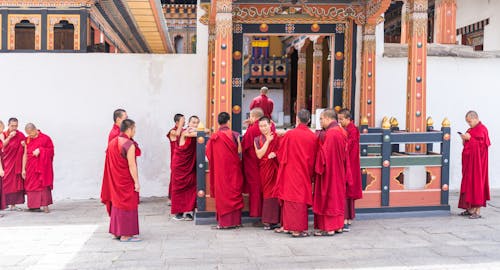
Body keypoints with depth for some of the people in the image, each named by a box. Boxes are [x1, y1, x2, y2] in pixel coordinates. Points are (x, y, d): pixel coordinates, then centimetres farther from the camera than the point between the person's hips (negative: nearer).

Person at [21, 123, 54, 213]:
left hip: (43, 166, -4)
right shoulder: (27, 140, 9)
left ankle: (45, 205, -8)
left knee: (43, 184, -8)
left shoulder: (45, 138, -2)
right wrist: (23, 169, 6)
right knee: (32, 185, 3)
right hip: (31, 167, 4)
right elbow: (25, 155, 9)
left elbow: (51, 150, -2)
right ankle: (34, 205, 9)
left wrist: (40, 150, -16)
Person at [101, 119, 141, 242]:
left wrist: (113, 179, 17)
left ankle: (116, 232, 25)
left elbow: (110, 163, 11)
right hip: (126, 181, -8)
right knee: (127, 205, 1)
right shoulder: (129, 145, -18)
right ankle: (125, 235, 6)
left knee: (116, 203, 17)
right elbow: (132, 166, -20)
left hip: (114, 181, 8)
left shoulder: (112, 142, 5)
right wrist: (136, 182, -15)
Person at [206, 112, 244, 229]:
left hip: (219, 169, 1)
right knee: (234, 192, 8)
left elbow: (209, 154, 4)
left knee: (222, 193, 8)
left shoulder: (214, 137, -3)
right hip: (233, 169, -1)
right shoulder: (234, 135, -9)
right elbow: (239, 151, -6)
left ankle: (223, 221, 10)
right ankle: (235, 220, 11)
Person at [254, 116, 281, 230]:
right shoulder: (257, 140, 7)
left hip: (276, 168, -1)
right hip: (265, 169, 1)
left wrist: (275, 154, -15)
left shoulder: (277, 137, 3)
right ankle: (268, 221, 5)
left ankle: (273, 220, 0)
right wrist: (268, 141, -7)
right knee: (267, 193, 0)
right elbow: (259, 155, -6)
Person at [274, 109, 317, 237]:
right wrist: (310, 172, 14)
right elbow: (314, 158, 3)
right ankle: (298, 229, 9)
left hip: (290, 171, -2)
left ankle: (288, 225, 12)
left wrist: (285, 163, 19)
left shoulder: (289, 134, -10)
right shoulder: (313, 137, -4)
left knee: (290, 197, 6)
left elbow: (281, 154, -1)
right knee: (301, 198, 9)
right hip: (304, 173, 2)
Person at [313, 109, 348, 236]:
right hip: (339, 170, 9)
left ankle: (329, 228, 4)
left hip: (329, 170, -9)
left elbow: (325, 152, -22)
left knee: (328, 197, -2)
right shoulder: (342, 131, 10)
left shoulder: (330, 133, -20)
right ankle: (338, 225, 22)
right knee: (338, 195, 15)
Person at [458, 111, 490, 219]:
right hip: (469, 161, 9)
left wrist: (469, 138, -20)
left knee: (476, 183, -6)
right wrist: (465, 140, 1)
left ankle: (478, 211, -2)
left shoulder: (482, 130, -12)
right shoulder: (471, 129, 14)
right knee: (469, 183, 10)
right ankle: (470, 208, 16)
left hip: (477, 162, -9)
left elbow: (481, 145, -20)